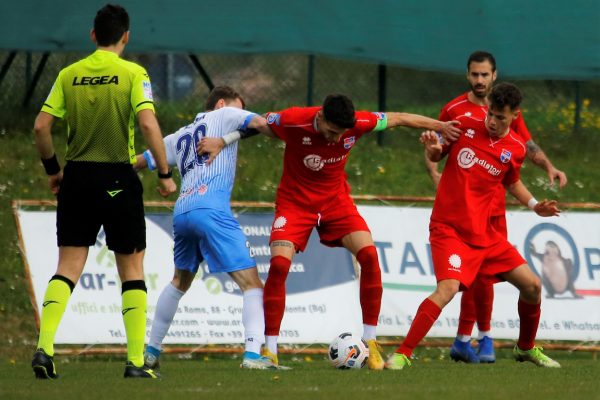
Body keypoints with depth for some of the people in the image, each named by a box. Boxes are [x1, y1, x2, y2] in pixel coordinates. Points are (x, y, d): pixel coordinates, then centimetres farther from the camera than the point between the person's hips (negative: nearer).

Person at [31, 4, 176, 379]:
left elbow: (41, 126, 1)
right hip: (118, 179, -3)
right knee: (132, 270, 7)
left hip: (77, 179, 3)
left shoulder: (69, 75, 4)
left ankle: (44, 348, -10)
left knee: (68, 268, 6)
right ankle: (136, 361, 3)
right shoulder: (133, 73, -5)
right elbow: (148, 123, -16)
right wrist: (165, 173, -9)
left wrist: (52, 169, 15)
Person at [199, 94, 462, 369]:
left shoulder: (358, 123, -19)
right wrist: (220, 142, -20)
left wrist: (440, 126, 5)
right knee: (279, 263, -21)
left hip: (336, 201, 2)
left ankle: (370, 342, -5)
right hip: (295, 201, -2)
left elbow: (399, 119, -2)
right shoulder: (293, 122, -26)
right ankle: (270, 350, -11)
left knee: (369, 254, -17)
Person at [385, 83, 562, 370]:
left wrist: (534, 205, 6)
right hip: (449, 228, -5)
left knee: (532, 286, 6)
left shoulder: (515, 149, 2)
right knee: (448, 287, -28)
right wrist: (432, 148, -14)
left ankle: (526, 348, 32)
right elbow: (435, 157, 9)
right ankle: (402, 354, -24)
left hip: (484, 233, 5)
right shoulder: (465, 126, -6)